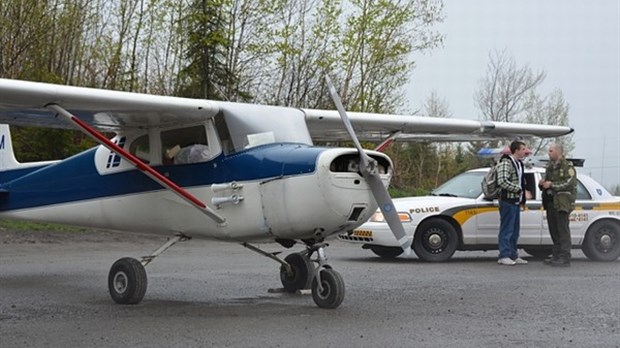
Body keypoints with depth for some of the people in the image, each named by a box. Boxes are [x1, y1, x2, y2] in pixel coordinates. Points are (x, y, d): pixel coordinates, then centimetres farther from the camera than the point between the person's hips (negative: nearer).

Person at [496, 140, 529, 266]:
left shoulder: (519, 163, 17)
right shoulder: (506, 162, -13)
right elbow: (502, 181, -24)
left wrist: (522, 198, 19)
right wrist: (518, 189, -15)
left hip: (516, 201, 10)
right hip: (508, 200, -10)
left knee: (514, 230, 13)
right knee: (506, 229, -7)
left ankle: (513, 255, 19)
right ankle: (504, 256, -4)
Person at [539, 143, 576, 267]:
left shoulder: (567, 166, -7)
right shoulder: (550, 166, 19)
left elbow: (569, 183, -17)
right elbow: (546, 181, 25)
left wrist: (551, 184, -18)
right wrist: (542, 183, 1)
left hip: (562, 203, -8)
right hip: (550, 202, 8)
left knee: (563, 230, -9)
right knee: (554, 230, 11)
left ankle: (565, 258, -8)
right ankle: (556, 256, 17)